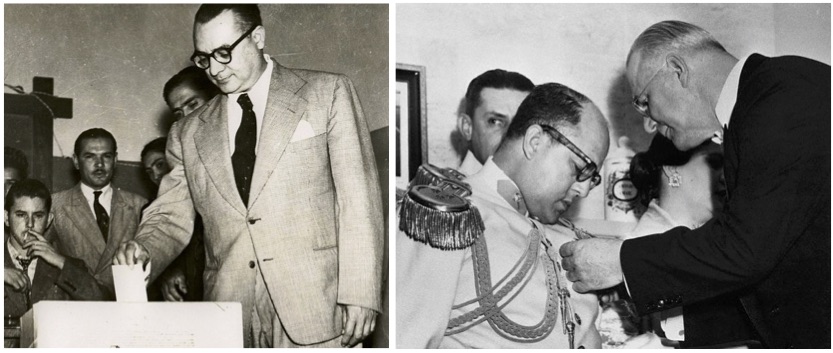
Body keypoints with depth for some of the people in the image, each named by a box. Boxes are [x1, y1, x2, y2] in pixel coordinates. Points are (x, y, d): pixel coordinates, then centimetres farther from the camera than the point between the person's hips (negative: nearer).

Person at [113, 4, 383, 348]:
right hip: (229, 318, 3)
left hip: (314, 310, -3)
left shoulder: (328, 92, 3)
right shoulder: (189, 133, 13)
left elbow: (359, 200, -2)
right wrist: (143, 254, -7)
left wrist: (360, 295, -9)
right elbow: (171, 217, 15)